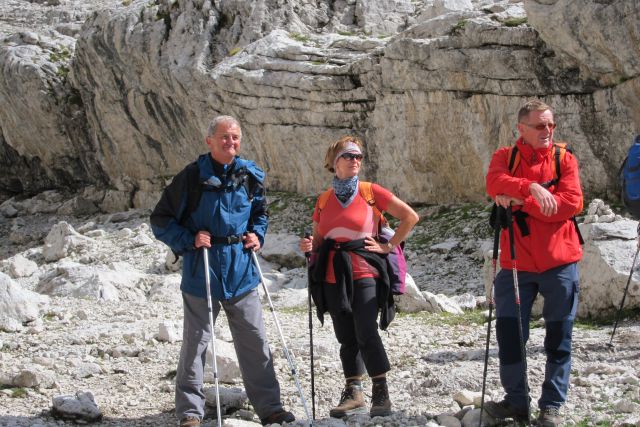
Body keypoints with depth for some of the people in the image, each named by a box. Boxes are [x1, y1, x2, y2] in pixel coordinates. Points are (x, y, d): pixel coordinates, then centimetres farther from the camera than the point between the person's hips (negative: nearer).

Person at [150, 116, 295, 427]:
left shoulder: (250, 176, 5)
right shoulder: (192, 177, -7)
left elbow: (260, 211, 23)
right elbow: (161, 220, -2)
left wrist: (257, 234, 4)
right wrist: (189, 240, -15)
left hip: (241, 272, 4)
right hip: (202, 271, -4)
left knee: (255, 340, 7)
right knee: (196, 341, 1)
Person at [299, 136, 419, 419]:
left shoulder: (371, 192, 0)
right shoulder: (324, 200, 12)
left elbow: (410, 217, 1)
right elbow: (318, 242, 20)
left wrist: (388, 246, -3)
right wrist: (309, 247, -2)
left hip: (363, 274, -4)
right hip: (332, 278, 4)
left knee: (366, 333, -14)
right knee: (346, 338, 8)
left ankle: (381, 394, -7)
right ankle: (353, 393, 16)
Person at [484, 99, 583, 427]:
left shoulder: (564, 159, 3)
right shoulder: (505, 156, 4)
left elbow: (572, 203, -11)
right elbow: (495, 183, -17)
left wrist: (520, 203, -17)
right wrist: (531, 187, -34)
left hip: (559, 261, -1)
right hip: (517, 262, 1)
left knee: (559, 338, 4)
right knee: (509, 332, 3)